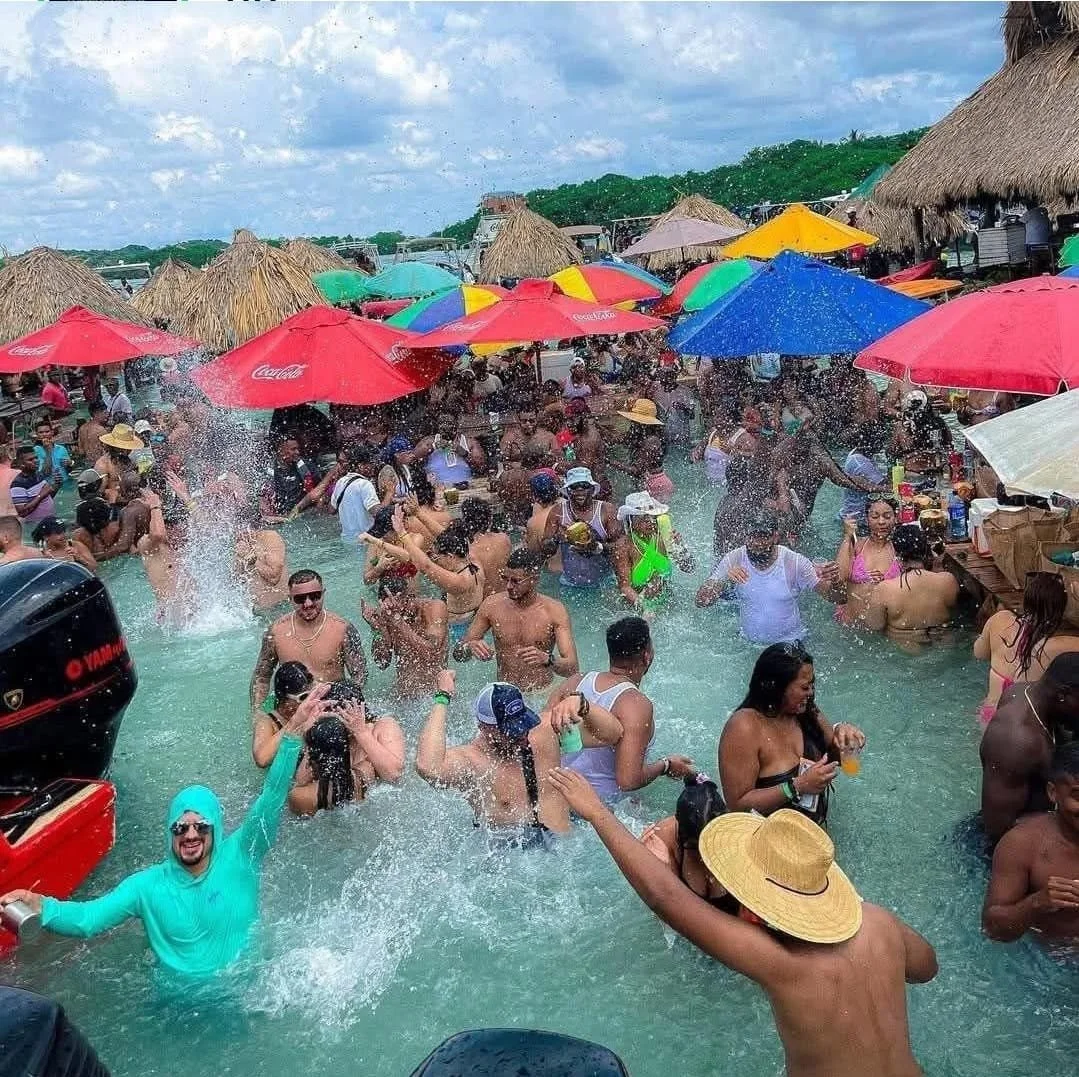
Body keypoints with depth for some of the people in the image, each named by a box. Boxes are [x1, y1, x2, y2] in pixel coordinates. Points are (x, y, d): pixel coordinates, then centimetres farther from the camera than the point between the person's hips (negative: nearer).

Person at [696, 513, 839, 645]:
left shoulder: (795, 562, -14)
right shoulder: (733, 560, -11)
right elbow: (701, 601, -14)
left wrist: (831, 582, -34)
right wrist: (723, 581, -33)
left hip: (790, 643, -1)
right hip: (747, 642, 1)